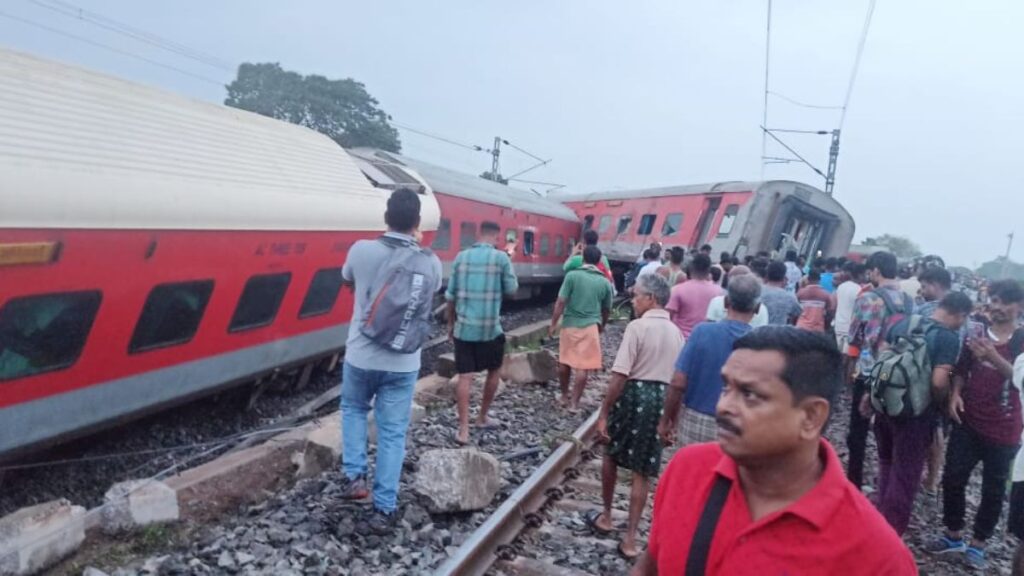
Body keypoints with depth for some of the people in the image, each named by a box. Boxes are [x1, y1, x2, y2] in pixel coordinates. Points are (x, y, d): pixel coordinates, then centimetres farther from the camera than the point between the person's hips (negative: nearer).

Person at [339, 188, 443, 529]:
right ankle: (384, 509, 15)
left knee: (353, 409, 28)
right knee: (393, 433, 10)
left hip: (361, 356, 0)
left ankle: (354, 475, 18)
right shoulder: (430, 263, -9)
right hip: (403, 363, 0)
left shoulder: (361, 251, -11)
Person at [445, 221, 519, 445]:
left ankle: (464, 429, -3)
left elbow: (450, 295, 6)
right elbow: (512, 289, 0)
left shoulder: (461, 257, 3)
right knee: (493, 371, 20)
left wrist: (451, 323, 16)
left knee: (465, 376, 2)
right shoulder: (501, 258, -6)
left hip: (464, 327, 2)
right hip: (490, 327, -2)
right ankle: (482, 417, 31)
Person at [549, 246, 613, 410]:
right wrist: (601, 326, 31)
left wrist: (553, 324, 0)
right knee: (582, 367, 3)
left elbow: (560, 302, -9)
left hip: (570, 325, 0)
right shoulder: (605, 282, 4)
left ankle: (565, 396, 30)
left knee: (564, 363, 17)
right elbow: (606, 310, 15)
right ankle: (574, 402, 5)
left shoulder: (572, 276, -5)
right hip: (590, 327, 0)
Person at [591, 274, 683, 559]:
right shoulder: (675, 332, 7)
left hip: (634, 394, -5)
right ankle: (630, 538, 13)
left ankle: (606, 516, 35)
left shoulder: (638, 327, -13)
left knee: (611, 455, 20)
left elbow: (620, 376, -18)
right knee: (643, 472, 9)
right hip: (662, 399, 5)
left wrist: (603, 413, -13)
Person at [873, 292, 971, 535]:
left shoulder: (904, 322, 5)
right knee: (905, 475, 7)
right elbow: (938, 382, -24)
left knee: (887, 464, 24)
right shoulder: (949, 338, -15)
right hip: (915, 414, -6)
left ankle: (880, 520, 36)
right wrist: (941, 401, -4)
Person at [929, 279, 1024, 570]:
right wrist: (956, 393, -5)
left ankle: (977, 543, 26)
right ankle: (954, 535, 25)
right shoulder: (977, 333, 4)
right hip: (968, 421, 3)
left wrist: (993, 356, -34)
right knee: (953, 479, 7)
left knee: (993, 490, 10)